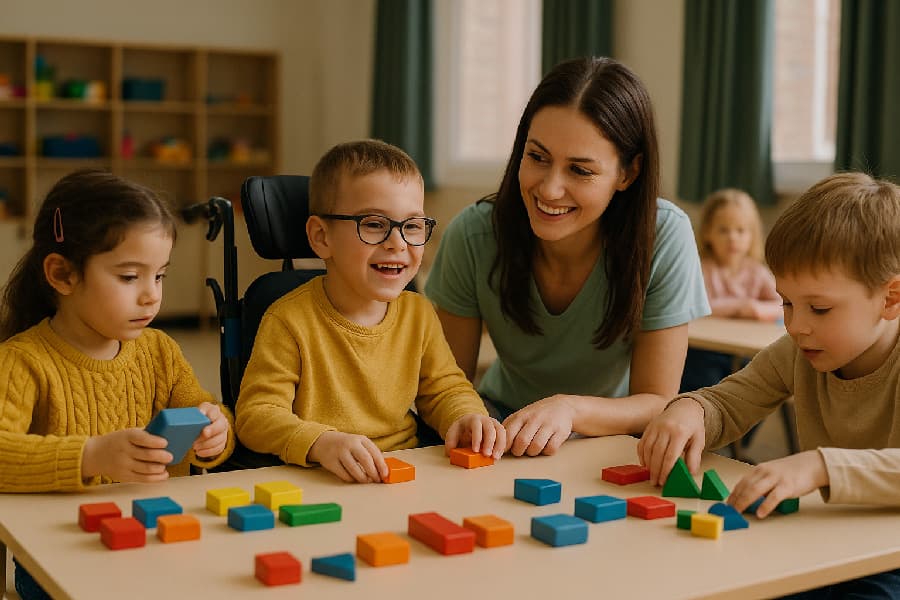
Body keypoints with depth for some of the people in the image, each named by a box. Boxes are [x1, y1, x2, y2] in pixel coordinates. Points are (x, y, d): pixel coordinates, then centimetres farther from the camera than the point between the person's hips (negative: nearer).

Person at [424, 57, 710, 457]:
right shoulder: (473, 235, -18)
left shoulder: (666, 237, -21)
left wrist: (569, 408, -35)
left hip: (610, 440, 0)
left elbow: (658, 403, -15)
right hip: (501, 430, 0)